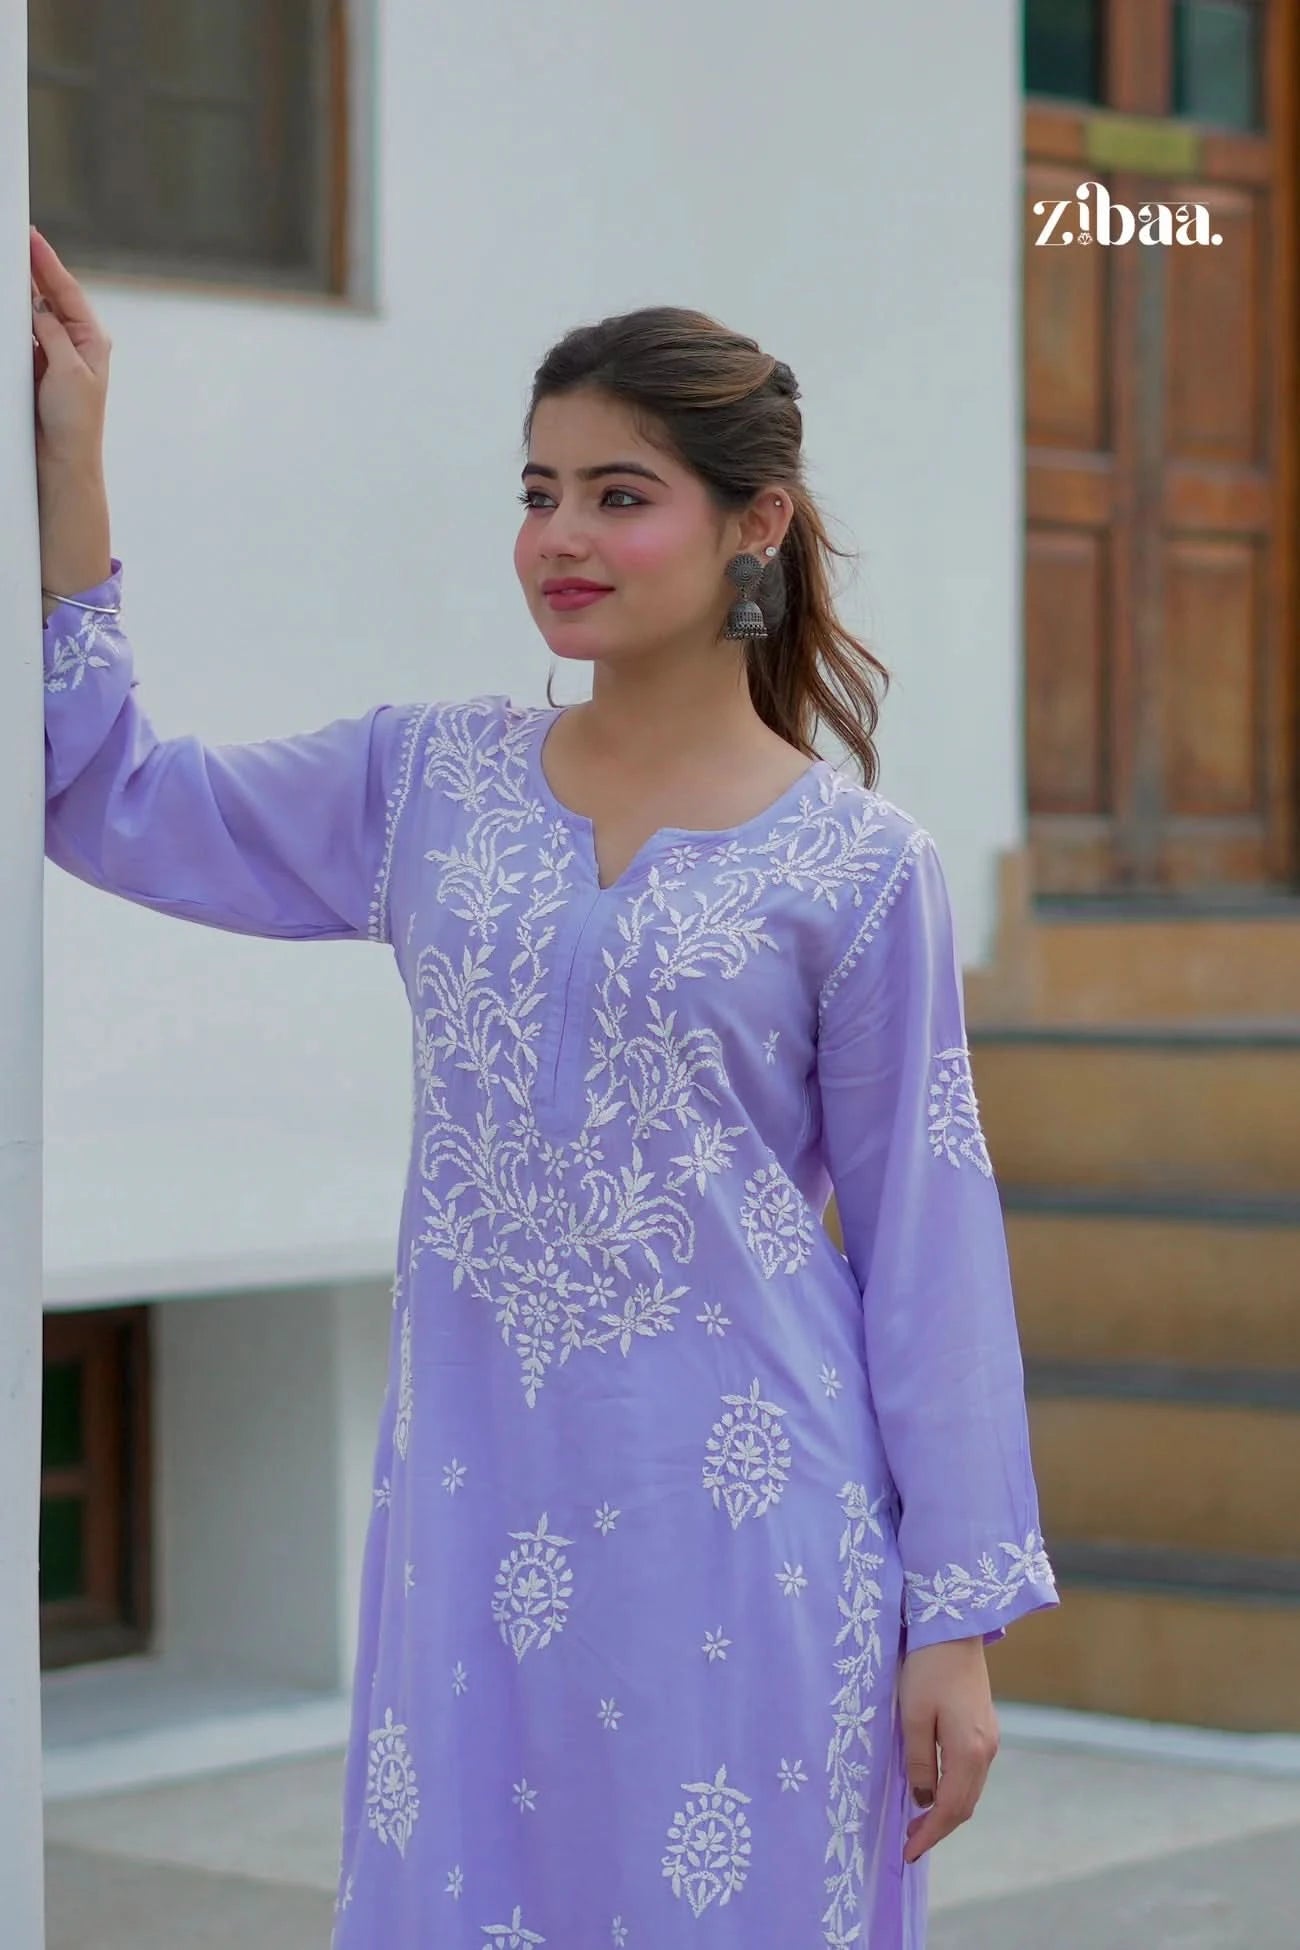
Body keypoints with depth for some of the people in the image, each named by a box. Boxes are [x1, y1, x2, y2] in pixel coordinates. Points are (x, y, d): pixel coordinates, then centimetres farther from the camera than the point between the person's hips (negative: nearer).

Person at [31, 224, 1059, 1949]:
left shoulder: (858, 868, -3)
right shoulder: (434, 784, 6)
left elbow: (926, 1234, -2)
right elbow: (109, 803, 10)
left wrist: (958, 1623, -2)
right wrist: (68, 465, 4)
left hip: (741, 1531, -3)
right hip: (477, 1522, 3)